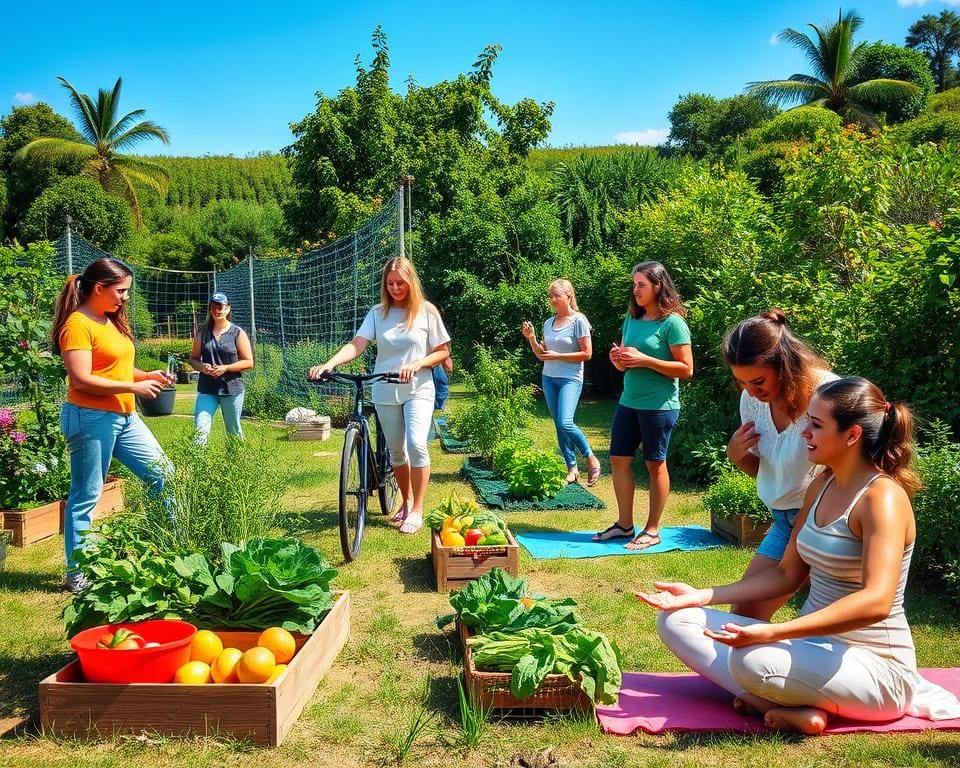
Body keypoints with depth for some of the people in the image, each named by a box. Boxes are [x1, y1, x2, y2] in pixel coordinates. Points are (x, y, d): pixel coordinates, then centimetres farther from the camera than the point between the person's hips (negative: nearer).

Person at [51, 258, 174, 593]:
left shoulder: (112, 321, 14)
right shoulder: (78, 324, -13)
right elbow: (81, 380, -20)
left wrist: (147, 375, 6)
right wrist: (134, 387, -18)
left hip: (125, 417, 9)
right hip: (90, 418, -9)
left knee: (164, 476, 8)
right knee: (86, 496, 1)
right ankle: (76, 573, 14)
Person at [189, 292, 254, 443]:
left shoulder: (238, 333, -1)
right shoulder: (203, 333, 8)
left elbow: (249, 362, -3)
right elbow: (193, 359, 13)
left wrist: (225, 368, -15)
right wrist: (201, 367, -10)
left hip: (232, 388, -2)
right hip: (207, 389, 2)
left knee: (233, 431, 9)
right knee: (200, 429, -11)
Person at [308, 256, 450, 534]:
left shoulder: (426, 311, -2)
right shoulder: (378, 313, 1)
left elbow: (442, 352, 0)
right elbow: (356, 345, -11)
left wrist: (416, 364, -18)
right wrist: (328, 364, -28)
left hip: (419, 390, -2)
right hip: (385, 392, 3)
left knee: (416, 444, -19)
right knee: (396, 451, 11)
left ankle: (417, 510, -8)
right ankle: (406, 501, 32)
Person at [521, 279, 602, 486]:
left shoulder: (578, 320, -8)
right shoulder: (549, 323, 10)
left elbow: (587, 354, -10)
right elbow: (541, 355, 14)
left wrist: (557, 356, -15)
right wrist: (531, 338, -2)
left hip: (571, 379, -7)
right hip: (549, 378, 7)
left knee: (565, 422, -20)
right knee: (558, 424, 6)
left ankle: (591, 459, 0)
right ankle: (571, 467, 16)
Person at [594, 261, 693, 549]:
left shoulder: (672, 323, -11)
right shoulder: (631, 319, 10)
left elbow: (686, 369, -15)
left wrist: (645, 360, -21)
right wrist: (618, 359, -5)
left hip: (659, 405, -7)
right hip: (628, 402, 7)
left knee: (655, 465, 4)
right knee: (619, 460, 8)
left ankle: (652, 530, 15)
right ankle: (625, 524, 20)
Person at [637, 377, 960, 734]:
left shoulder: (883, 497, -18)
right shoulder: (822, 486, 7)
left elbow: (876, 602, -31)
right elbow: (786, 575, 11)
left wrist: (772, 633, -40)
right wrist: (701, 596, 2)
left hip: (874, 665, -9)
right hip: (814, 646, 9)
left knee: (752, 660, -39)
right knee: (677, 620, -2)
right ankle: (786, 704, -15)